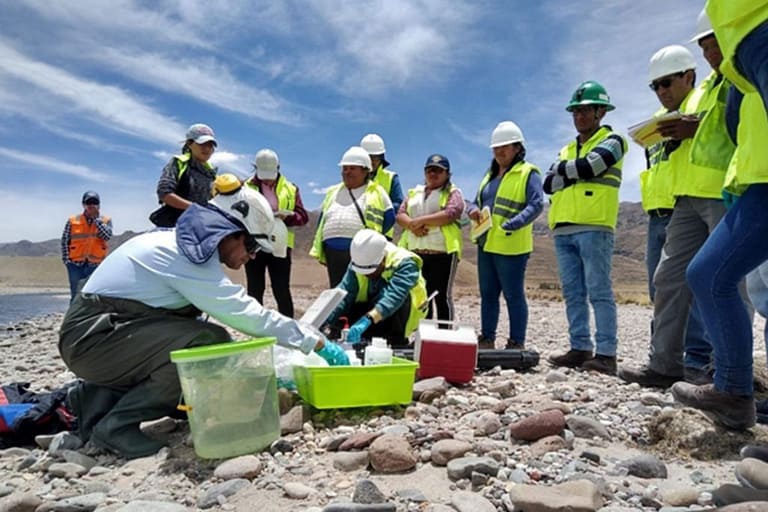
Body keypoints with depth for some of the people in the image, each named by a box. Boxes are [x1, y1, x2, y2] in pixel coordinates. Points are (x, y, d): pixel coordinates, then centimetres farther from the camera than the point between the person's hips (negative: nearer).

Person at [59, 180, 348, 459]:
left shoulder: (189, 248, 8)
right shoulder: (188, 253, -21)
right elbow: (246, 314, -25)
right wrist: (317, 342, -19)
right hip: (93, 336, -10)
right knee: (212, 343, -26)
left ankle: (100, 398, 9)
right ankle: (116, 424, -13)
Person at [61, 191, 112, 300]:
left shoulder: (106, 221, 3)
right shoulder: (73, 221, 4)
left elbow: (107, 236, -16)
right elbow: (65, 242, 7)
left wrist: (96, 218, -14)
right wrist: (66, 260, 0)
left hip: (95, 266, 0)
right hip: (76, 265, 1)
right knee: (76, 296, 5)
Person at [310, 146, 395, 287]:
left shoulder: (376, 192, 7)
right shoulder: (333, 192, 20)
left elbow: (389, 217, 6)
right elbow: (322, 221, 20)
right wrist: (320, 252, 14)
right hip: (334, 252, 5)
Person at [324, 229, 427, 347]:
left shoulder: (404, 263, -28)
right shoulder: (356, 265, -14)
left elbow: (393, 297, -44)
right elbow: (344, 294, -24)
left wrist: (367, 320, -58)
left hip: (401, 318, -4)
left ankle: (398, 341, -15)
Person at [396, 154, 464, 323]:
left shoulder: (453, 193, 3)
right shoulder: (414, 193, 18)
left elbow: (450, 214, -15)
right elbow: (400, 214, 8)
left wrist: (420, 220, -16)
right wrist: (412, 225, -13)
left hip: (442, 253, -5)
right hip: (416, 253, 5)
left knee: (442, 296, -3)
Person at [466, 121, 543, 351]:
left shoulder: (528, 173, -4)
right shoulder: (490, 174, 19)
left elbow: (536, 205, -15)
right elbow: (477, 201, 22)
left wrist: (510, 225, -26)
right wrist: (473, 209, -2)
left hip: (511, 246, -8)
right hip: (486, 244, 8)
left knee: (513, 295, 0)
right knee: (488, 294, 13)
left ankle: (517, 344, 9)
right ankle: (487, 340, 24)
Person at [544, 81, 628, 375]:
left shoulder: (611, 141, 9)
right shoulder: (566, 150, 25)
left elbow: (588, 165, -11)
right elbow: (549, 184, 11)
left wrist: (562, 169, 6)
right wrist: (577, 173, -3)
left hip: (594, 227, -6)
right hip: (563, 230, 6)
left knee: (599, 292, -8)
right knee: (573, 294, 4)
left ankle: (606, 353, -6)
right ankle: (580, 348, 8)